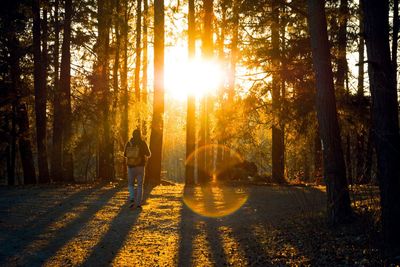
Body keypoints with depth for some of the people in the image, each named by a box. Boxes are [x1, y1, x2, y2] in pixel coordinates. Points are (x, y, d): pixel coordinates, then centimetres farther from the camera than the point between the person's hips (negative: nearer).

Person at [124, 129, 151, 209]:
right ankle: (138, 204, 4)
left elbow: (125, 154, 13)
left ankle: (132, 199, -8)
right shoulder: (143, 143, -4)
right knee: (140, 186, 8)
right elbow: (148, 154, 5)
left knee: (131, 184, 16)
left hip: (131, 166, 1)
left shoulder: (128, 143, 1)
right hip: (140, 167, -1)